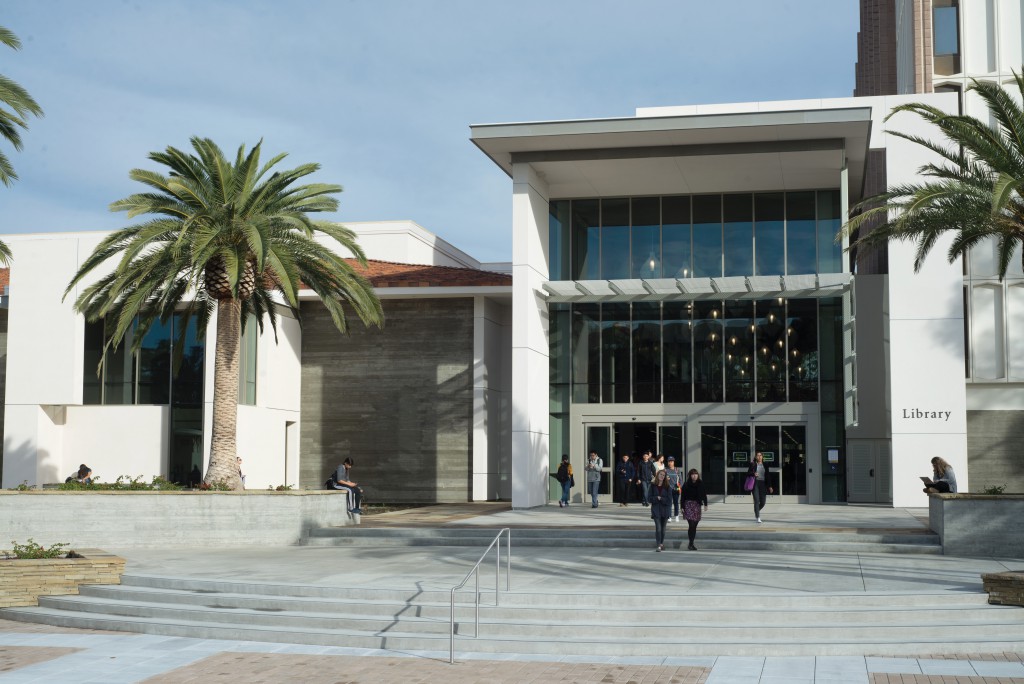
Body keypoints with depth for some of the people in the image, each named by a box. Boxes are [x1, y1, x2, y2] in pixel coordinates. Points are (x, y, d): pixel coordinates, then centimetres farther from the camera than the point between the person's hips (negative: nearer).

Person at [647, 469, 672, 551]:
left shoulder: (667, 487, 3)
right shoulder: (653, 486, 2)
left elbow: (669, 500, -3)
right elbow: (649, 499, -1)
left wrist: (661, 498, -13)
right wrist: (657, 498, -15)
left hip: (665, 510, 2)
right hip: (656, 510, -1)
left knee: (663, 528, 10)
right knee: (658, 528, -13)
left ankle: (661, 544, 24)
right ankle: (658, 545, -17)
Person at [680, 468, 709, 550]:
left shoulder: (700, 484, 5)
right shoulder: (686, 484, -3)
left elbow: (704, 494, 10)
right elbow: (682, 496, -1)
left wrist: (705, 504, 4)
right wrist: (682, 507, -5)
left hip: (697, 505, 3)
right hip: (688, 505, -3)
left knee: (694, 526, 6)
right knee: (691, 525, -14)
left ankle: (691, 544, 15)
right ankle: (690, 544, -10)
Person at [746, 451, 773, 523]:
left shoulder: (765, 465, 11)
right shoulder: (752, 464, 3)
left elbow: (767, 476, 12)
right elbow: (748, 473, 4)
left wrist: (769, 486, 7)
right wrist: (753, 474, -17)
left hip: (763, 484, 3)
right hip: (755, 483, -3)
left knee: (763, 502, 2)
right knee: (756, 501, -10)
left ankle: (757, 510, 34)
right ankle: (758, 517, -8)